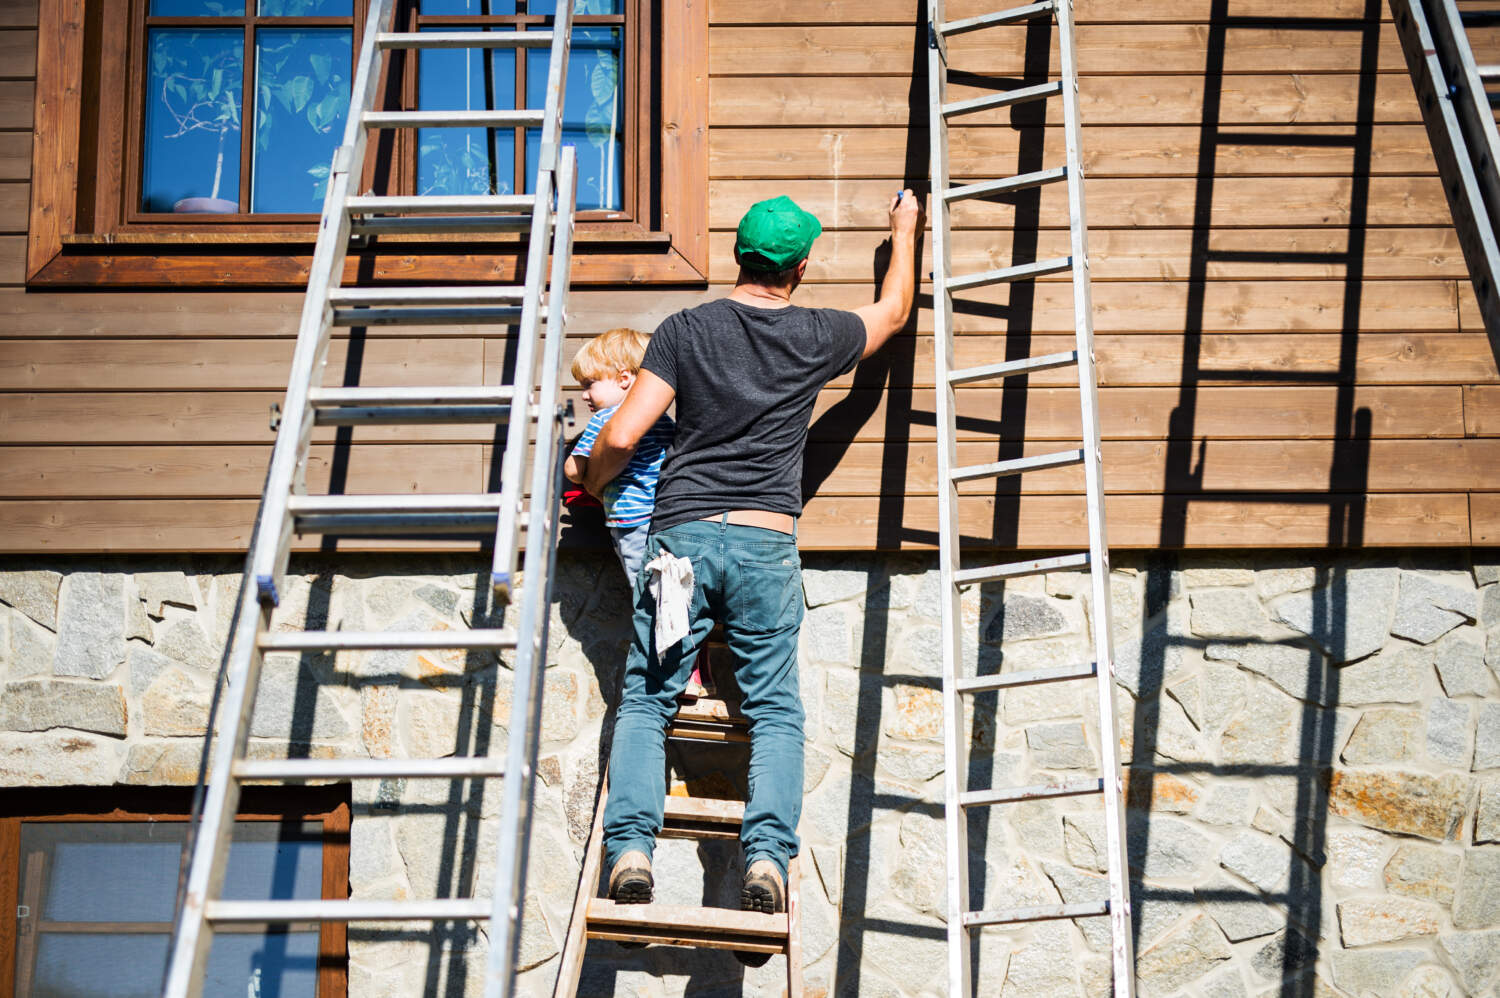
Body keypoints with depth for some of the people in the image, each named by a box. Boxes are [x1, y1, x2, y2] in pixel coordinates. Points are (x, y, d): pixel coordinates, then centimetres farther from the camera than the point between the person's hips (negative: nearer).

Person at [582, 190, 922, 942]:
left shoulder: (685, 330, 2)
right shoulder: (816, 337, 6)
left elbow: (622, 436, -3)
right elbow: (894, 310, 27)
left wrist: (592, 485, 18)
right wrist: (904, 231, 43)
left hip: (681, 533, 0)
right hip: (766, 543, 0)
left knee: (645, 700, 6)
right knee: (775, 709, 6)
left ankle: (630, 849, -11)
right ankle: (767, 856, -13)